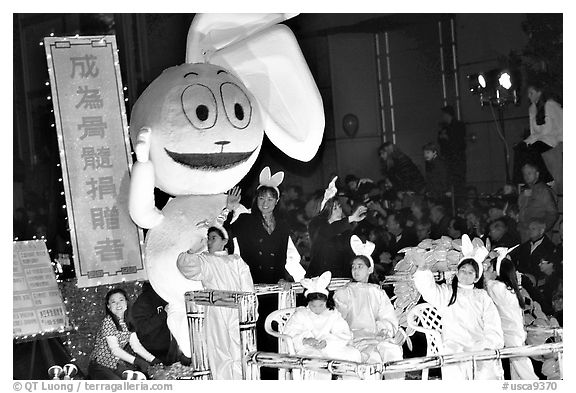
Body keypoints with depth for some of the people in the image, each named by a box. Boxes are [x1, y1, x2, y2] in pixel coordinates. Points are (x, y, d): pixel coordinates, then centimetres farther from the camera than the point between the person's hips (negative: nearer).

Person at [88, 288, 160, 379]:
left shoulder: (128, 322, 7)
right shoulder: (107, 321, -15)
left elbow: (136, 345, 1)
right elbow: (114, 349, -22)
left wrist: (153, 360, -13)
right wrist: (137, 362, -30)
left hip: (117, 365, 7)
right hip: (100, 366, -7)